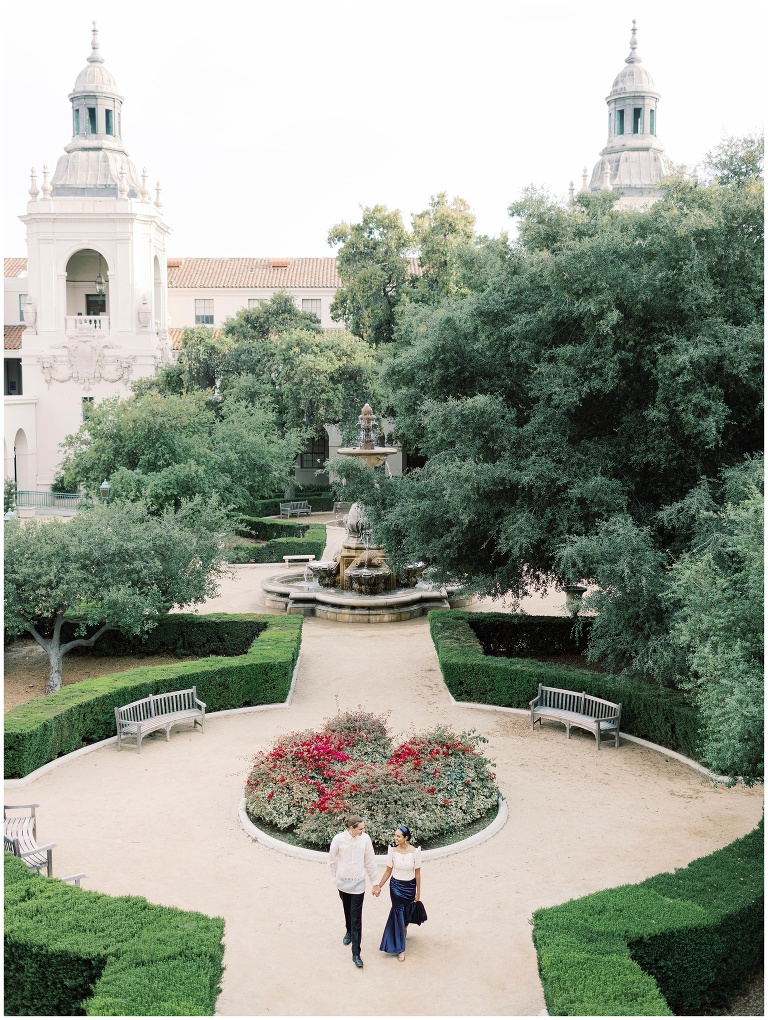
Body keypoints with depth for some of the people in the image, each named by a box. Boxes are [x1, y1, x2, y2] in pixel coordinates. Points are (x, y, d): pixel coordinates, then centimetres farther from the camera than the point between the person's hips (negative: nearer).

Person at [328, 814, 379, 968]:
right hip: (343, 882, 1)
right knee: (347, 910, 24)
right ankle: (349, 932, 53)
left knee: (356, 918, -3)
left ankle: (356, 954, 0)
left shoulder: (365, 838, -15)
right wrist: (334, 877, 7)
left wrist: (374, 882, 1)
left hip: (358, 883, -1)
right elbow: (332, 859, -2)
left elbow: (370, 861, -5)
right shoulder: (339, 839, -18)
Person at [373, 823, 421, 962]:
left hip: (410, 886, 0)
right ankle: (400, 949, 11)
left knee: (407, 913, 17)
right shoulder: (392, 851, -14)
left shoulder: (415, 851, -17)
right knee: (398, 913, 0)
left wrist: (418, 892, -3)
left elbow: (417, 873, -8)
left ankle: (404, 927, 54)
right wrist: (378, 886, -6)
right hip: (396, 886, 0)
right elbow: (388, 871, -4)